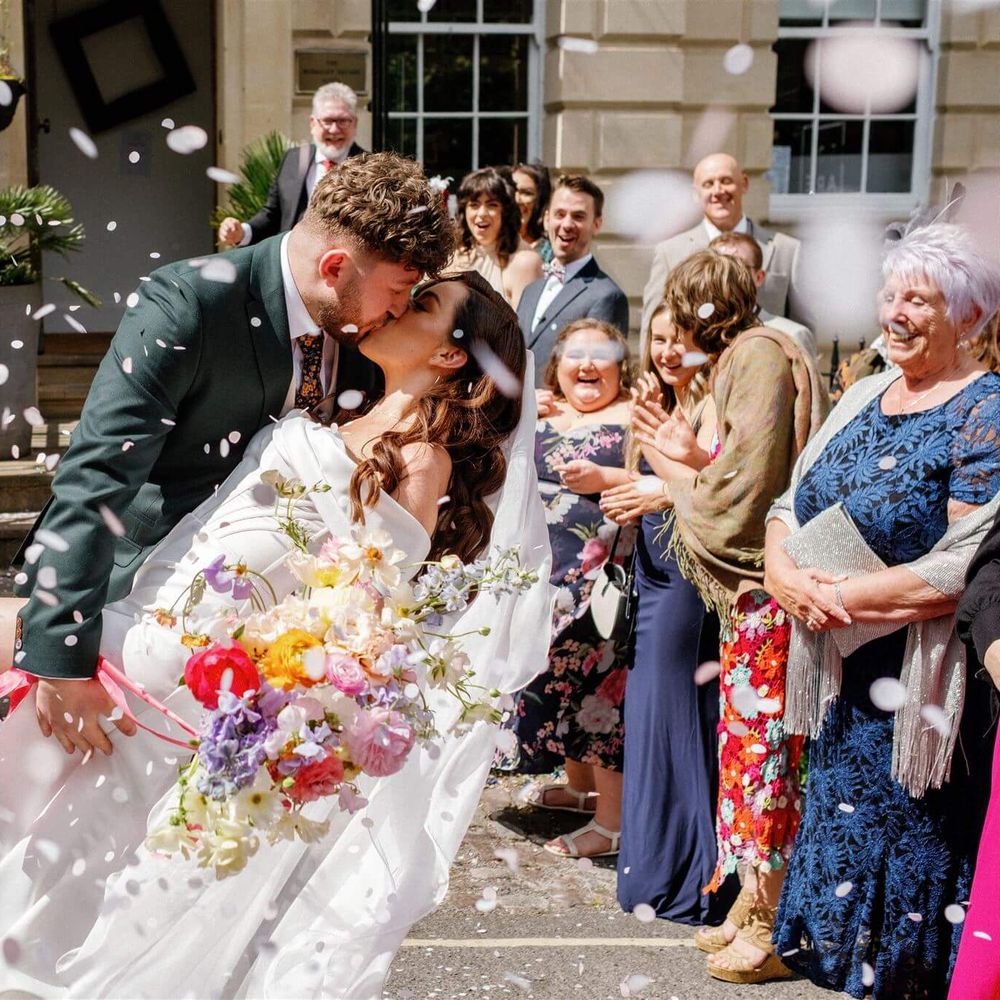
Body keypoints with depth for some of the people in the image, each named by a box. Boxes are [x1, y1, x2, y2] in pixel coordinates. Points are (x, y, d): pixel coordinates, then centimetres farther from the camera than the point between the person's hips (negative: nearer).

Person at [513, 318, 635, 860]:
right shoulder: (540, 417, 15)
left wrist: (605, 478, -20)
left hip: (605, 580, -6)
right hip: (545, 575, 6)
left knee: (598, 684, -5)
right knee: (557, 679, 12)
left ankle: (612, 821, 3)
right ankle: (580, 787, 31)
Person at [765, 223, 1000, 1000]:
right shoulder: (864, 397, 10)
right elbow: (789, 507, 11)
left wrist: (841, 599, -17)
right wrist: (786, 573, -10)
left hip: (920, 689, -7)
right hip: (842, 679, 7)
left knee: (906, 845, 4)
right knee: (843, 826, 17)